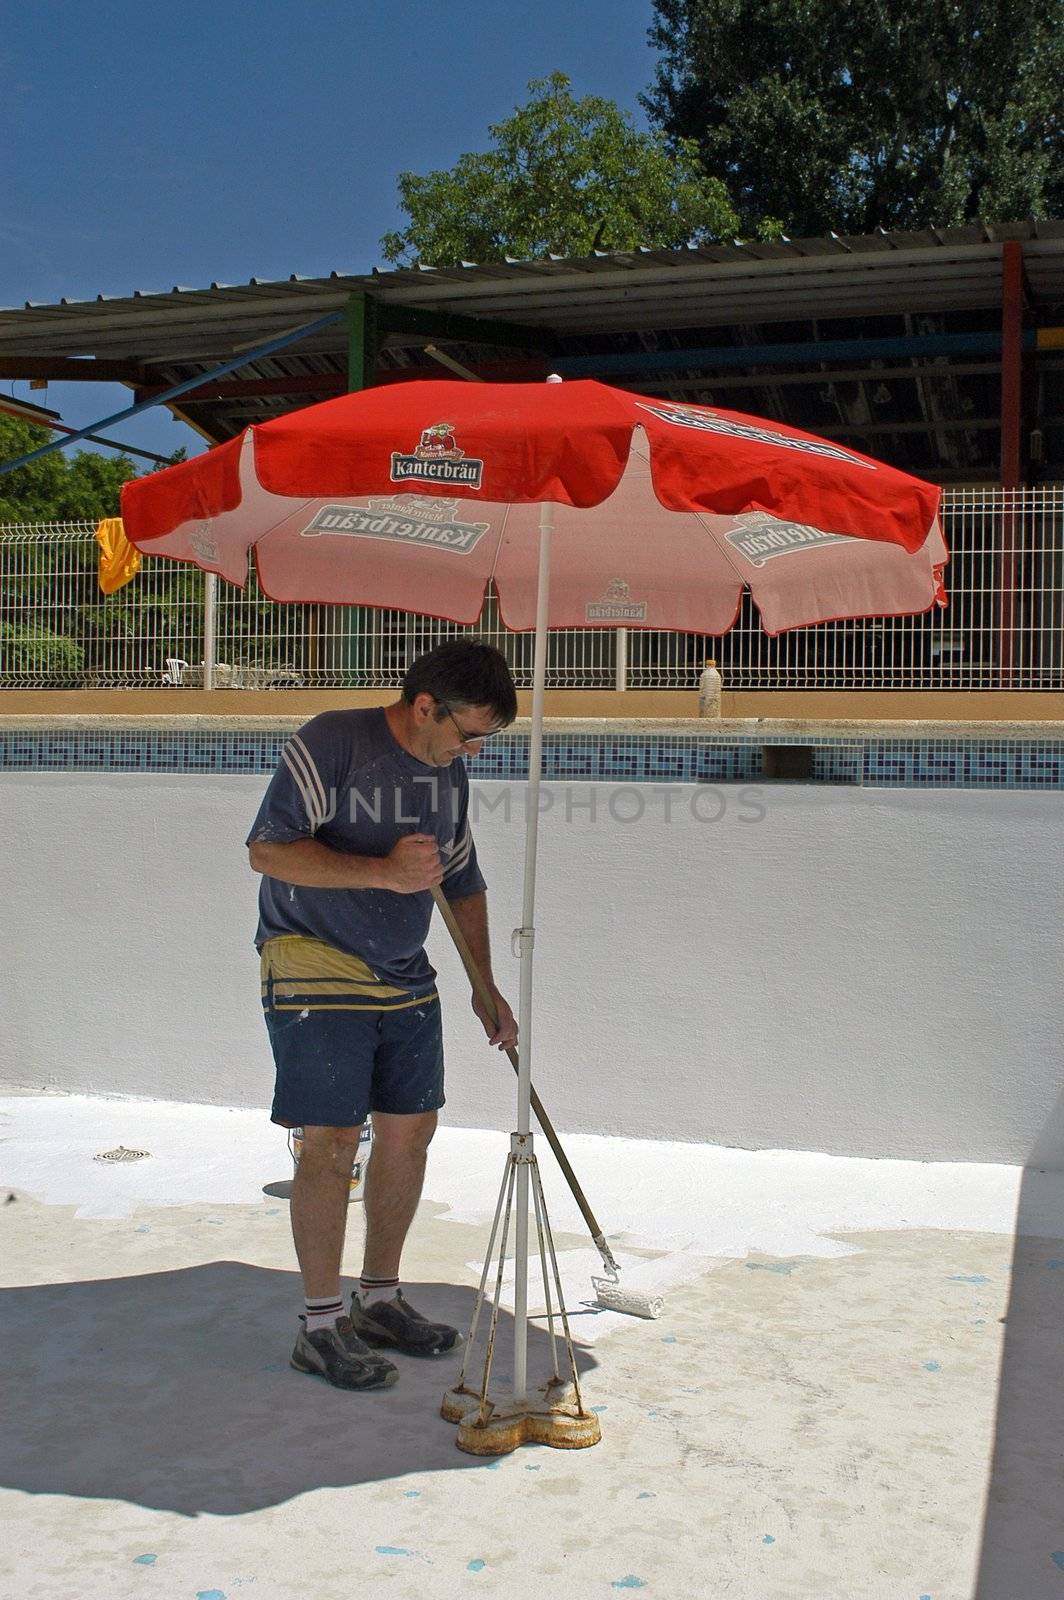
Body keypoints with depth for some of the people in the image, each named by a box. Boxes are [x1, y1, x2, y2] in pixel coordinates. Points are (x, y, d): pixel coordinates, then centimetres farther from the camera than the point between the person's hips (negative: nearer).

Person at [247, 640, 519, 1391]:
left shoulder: (449, 773, 9)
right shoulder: (330, 744, -14)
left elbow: (465, 885, 19)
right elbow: (268, 850, -20)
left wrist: (486, 988, 17)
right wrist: (383, 870, -27)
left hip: (405, 977, 7)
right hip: (315, 971, -7)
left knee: (410, 1129, 8)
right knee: (333, 1139, -7)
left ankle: (380, 1299, 24)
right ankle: (321, 1325, 5)